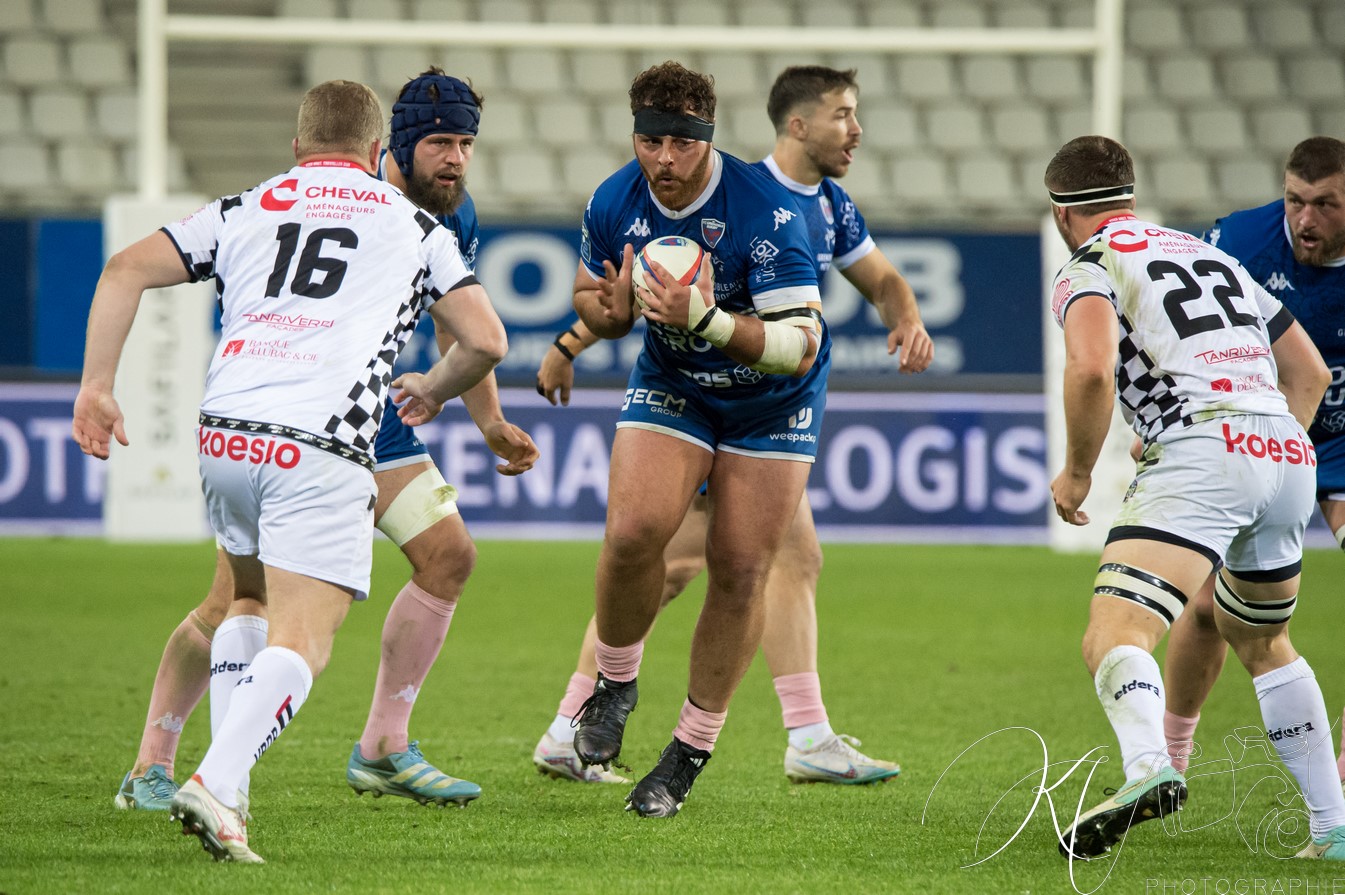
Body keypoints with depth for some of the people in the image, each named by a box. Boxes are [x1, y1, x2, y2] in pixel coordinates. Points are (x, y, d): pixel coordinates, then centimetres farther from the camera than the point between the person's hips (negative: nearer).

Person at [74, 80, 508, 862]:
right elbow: (485, 340, 12)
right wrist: (434, 389, 32)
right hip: (320, 447, -4)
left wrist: (97, 386, 10)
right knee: (302, 640, -8)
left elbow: (126, 270, 10)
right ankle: (217, 784, -30)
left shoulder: (242, 211, 21)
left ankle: (227, 780, 20)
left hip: (224, 439, 4)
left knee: (251, 602, 27)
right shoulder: (414, 226, 18)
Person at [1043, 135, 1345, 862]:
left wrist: (1076, 472, -1)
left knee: (1114, 636, -18)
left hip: (1203, 447, -7)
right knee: (1263, 643, 29)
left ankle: (1148, 767, -49)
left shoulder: (1088, 266, 7)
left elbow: (1092, 368, -13)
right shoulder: (1210, 254, 30)